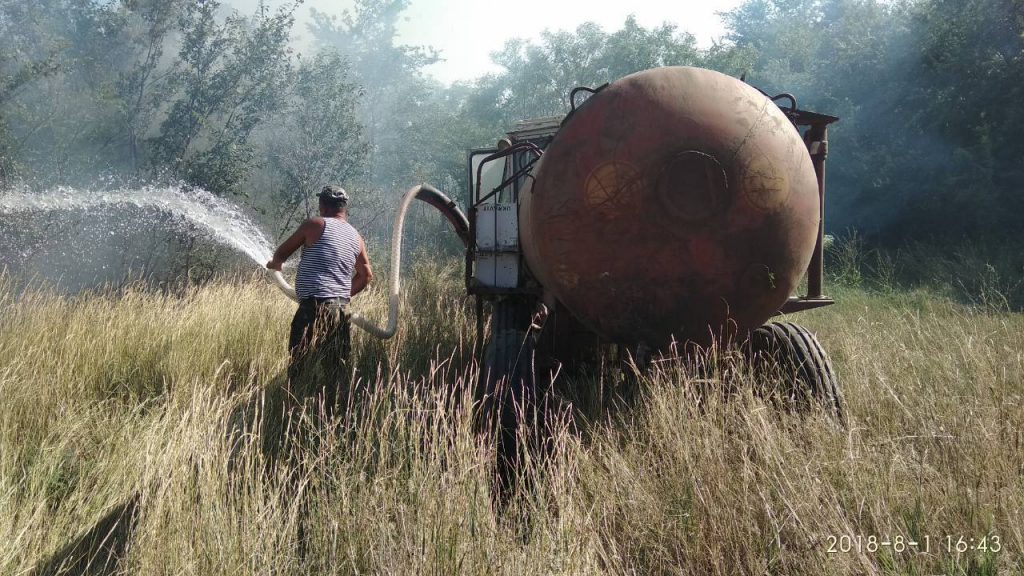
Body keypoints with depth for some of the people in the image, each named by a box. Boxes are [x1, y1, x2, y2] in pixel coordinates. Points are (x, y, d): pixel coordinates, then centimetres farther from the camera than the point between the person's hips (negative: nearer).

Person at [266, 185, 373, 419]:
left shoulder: (315, 225, -3)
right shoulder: (356, 237, 14)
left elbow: (281, 253, 5)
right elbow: (366, 275, 21)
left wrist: (275, 263, 27)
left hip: (315, 306, -6)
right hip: (341, 308, 7)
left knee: (300, 365, -6)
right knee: (334, 365, 11)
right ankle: (331, 414, 14)